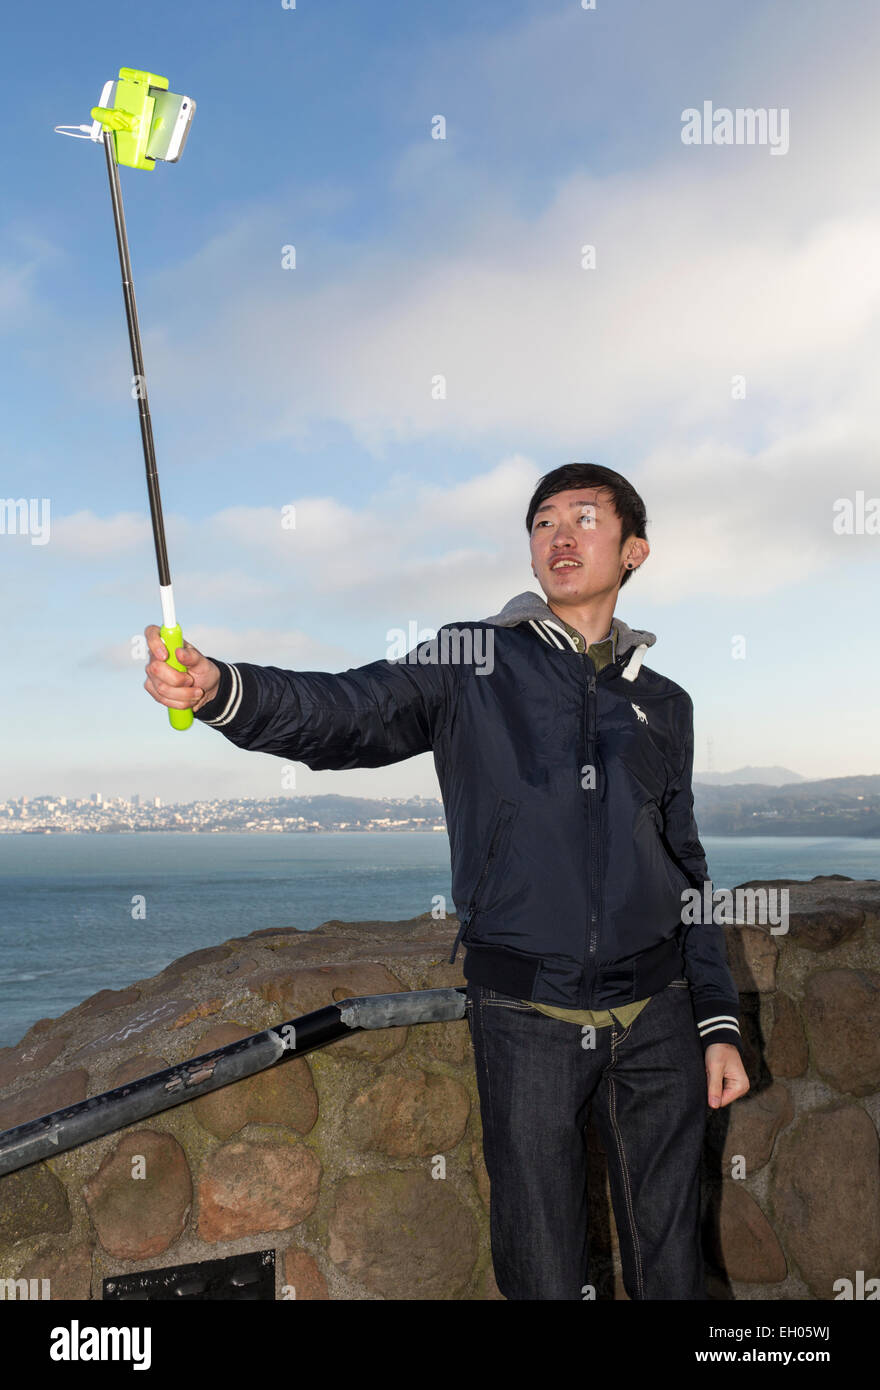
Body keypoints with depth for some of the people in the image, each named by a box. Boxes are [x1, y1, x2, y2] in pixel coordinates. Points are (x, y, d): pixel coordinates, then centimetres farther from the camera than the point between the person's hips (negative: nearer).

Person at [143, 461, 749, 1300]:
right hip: (526, 1018, -3)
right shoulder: (473, 664, 0)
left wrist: (720, 1024, 10)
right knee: (543, 1271, 10)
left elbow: (686, 873, 14)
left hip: (656, 1016, 3)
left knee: (670, 1262, 15)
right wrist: (220, 688, -34)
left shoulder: (664, 703, 11)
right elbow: (345, 714, -15)